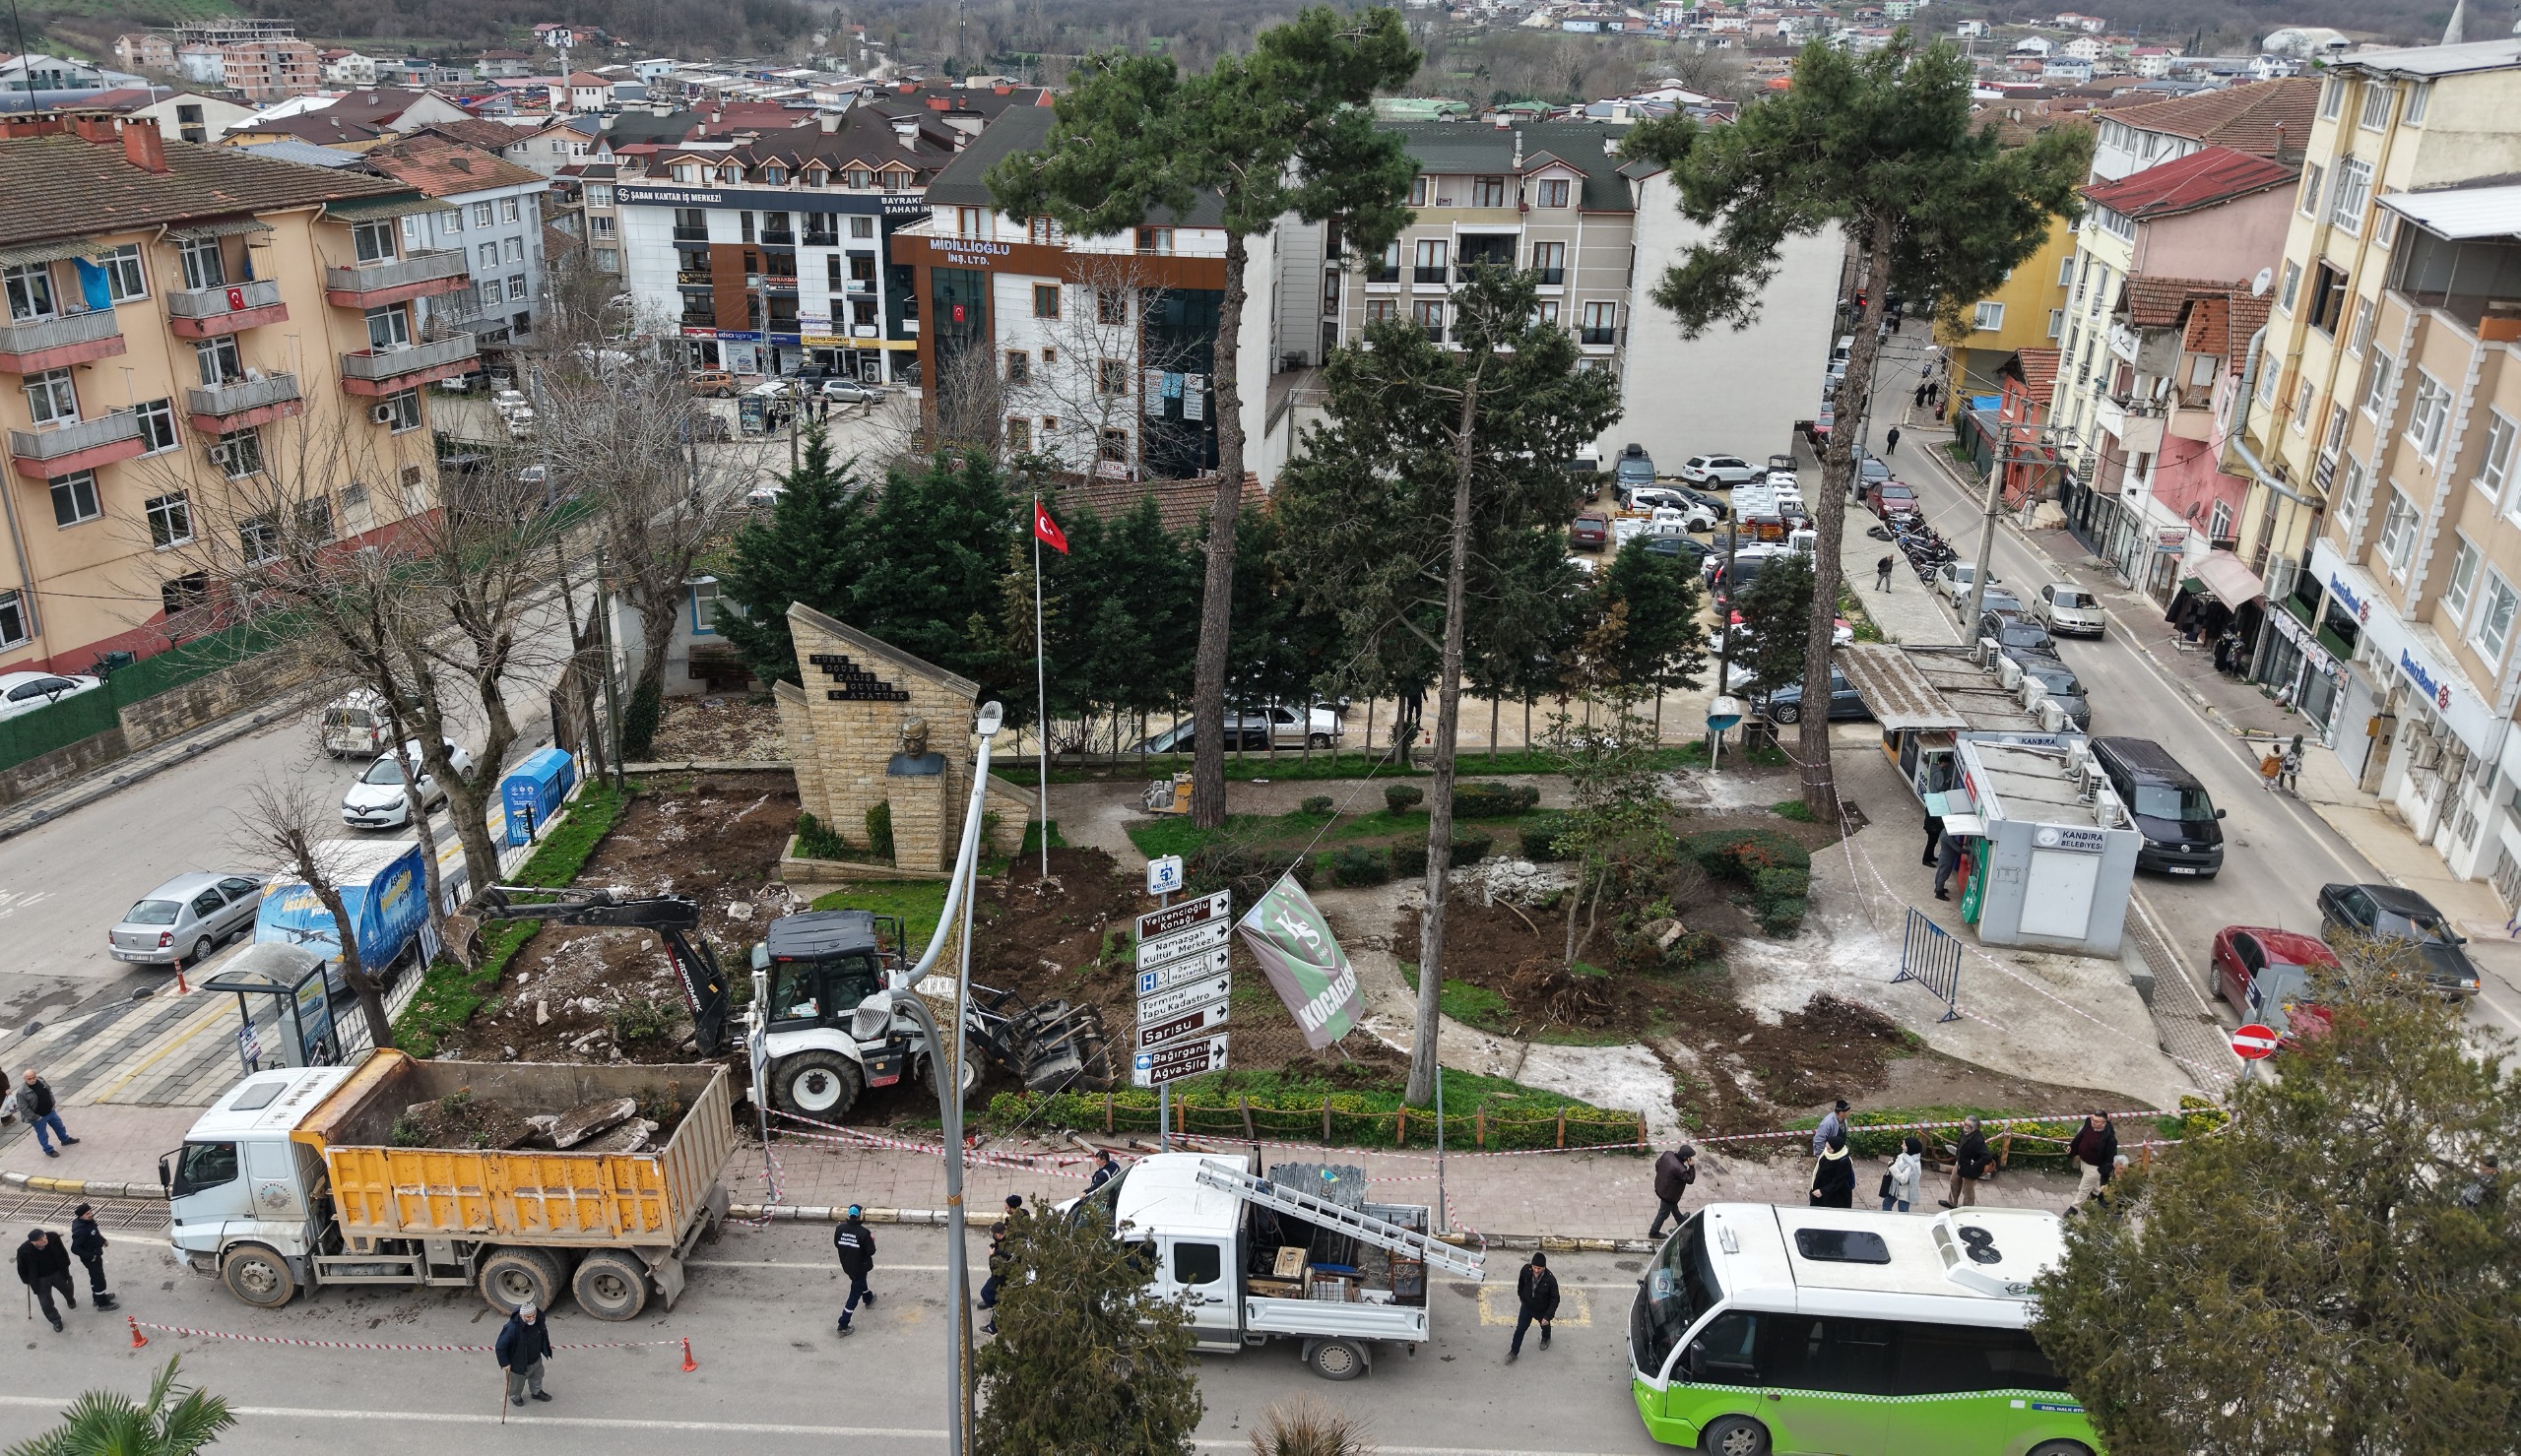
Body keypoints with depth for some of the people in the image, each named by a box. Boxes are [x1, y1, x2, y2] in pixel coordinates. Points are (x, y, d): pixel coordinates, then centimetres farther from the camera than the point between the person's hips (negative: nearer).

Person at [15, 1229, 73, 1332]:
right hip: (40, 1280, -2)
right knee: (46, 1303, 7)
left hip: (58, 1273, 2)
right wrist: (27, 1281, 0)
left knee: (67, 1289, 27)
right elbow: (22, 1268, -12)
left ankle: (70, 1300, 64)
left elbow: (63, 1253, -7)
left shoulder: (53, 1237, -28)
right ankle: (56, 1321, 36)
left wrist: (65, 1267, 3)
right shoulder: (24, 1250, -33)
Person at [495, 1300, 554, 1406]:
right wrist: (505, 1363, -20)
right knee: (518, 1382, 23)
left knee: (537, 1376, 29)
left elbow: (544, 1333, 3)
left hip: (536, 1359, 5)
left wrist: (546, 1349, 13)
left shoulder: (539, 1319, -20)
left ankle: (536, 1392, 57)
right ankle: (515, 1396, 53)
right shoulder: (512, 1328, -39)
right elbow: (500, 1346, -28)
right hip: (519, 1363, -5)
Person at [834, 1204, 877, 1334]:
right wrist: (871, 1240, -3)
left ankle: (868, 1298, 62)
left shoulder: (840, 1229, -13)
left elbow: (836, 1244, 2)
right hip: (860, 1267, -6)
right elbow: (871, 1251, -21)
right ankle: (843, 1325, 10)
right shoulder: (863, 1233, -29)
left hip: (846, 1265, 6)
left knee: (860, 1282, 34)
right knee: (855, 1295, 7)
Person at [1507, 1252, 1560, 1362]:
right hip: (1526, 1306, 1)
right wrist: (1521, 1296, 11)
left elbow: (1555, 1299, -24)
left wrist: (1548, 1316, -28)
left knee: (1545, 1326, 28)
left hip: (1542, 1310, -1)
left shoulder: (1550, 1279, -35)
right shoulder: (1526, 1269, -27)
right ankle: (1513, 1352, 30)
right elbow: (1521, 1283, -3)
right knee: (1520, 1329, 10)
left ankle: (1545, 1338, 62)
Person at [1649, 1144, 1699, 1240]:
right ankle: (1654, 1232, 35)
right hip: (1668, 1194, -8)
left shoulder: (1668, 1154, -17)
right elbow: (1690, 1180, -24)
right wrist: (1692, 1166, -26)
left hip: (1660, 1187, 8)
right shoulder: (1679, 1169, -40)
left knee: (1673, 1206, 34)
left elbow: (1657, 1164, 1)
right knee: (1664, 1213, 16)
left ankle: (1681, 1221, 61)